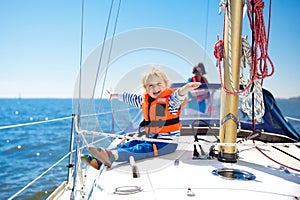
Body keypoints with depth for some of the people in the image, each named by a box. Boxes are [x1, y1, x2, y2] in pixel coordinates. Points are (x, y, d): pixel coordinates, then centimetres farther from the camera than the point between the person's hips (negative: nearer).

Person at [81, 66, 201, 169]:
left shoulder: (170, 100, -11)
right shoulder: (144, 100, 10)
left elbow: (178, 96, -34)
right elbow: (131, 98, 27)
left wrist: (186, 88, -57)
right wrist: (116, 95, 42)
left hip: (168, 143, -8)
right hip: (151, 139, 8)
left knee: (140, 149, -27)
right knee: (130, 144, -6)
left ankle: (112, 155, -50)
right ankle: (98, 160, -16)